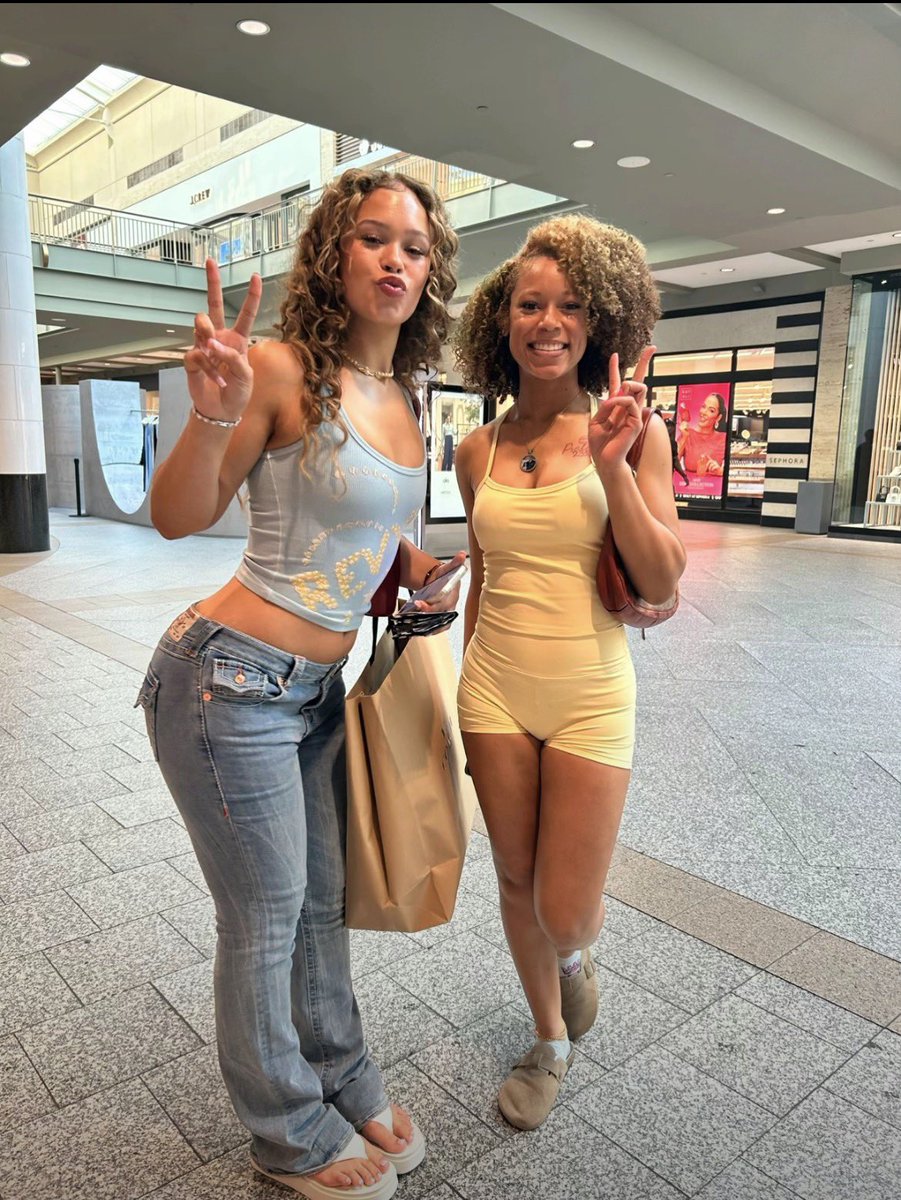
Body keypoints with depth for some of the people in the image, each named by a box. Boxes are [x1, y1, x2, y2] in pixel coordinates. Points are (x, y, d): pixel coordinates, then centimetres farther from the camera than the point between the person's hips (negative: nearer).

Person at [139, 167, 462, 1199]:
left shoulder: (399, 397, 8)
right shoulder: (285, 370, -14)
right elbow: (178, 517, -11)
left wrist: (412, 565, 4)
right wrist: (212, 414, -28)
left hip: (317, 687, 7)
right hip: (229, 683, -7)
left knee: (323, 898, 21)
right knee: (266, 915, 10)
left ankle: (341, 1080, 45)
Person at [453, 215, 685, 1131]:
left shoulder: (630, 432, -6)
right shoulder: (479, 451, 3)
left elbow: (660, 585, -10)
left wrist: (611, 468, -22)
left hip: (590, 697, -3)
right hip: (495, 690, 3)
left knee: (565, 915, 2)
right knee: (518, 882, 15)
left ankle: (574, 957, 43)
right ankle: (550, 1043, 42)